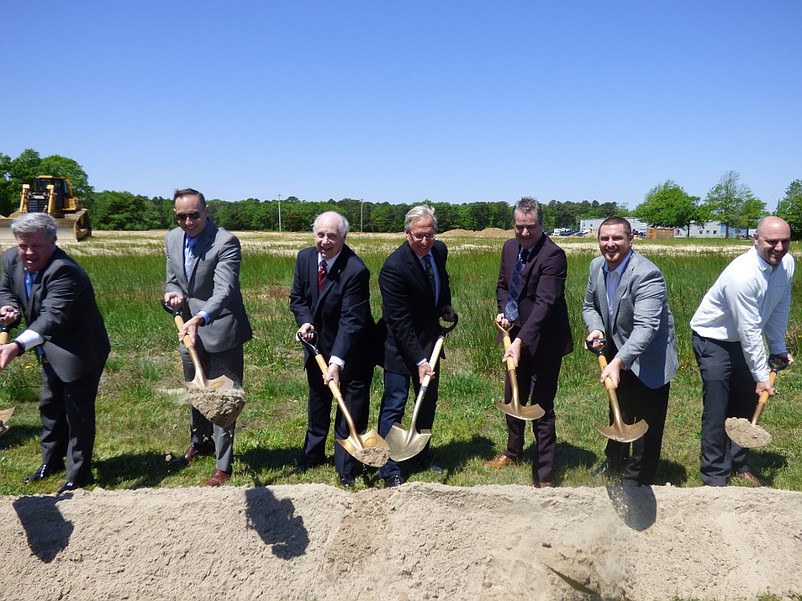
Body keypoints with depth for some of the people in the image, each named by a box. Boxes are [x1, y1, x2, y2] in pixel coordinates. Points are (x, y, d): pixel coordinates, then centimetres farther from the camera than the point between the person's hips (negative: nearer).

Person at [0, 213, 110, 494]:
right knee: (50, 407, 24)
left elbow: (53, 317, -42)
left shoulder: (63, 270, -32)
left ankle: (78, 476, 21)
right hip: (51, 351, 9)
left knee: (78, 414, 4)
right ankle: (51, 461, 45)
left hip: (79, 352, -9)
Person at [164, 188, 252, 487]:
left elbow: (224, 291, -30)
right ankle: (200, 442, 48)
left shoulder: (226, 242, -20)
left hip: (220, 331, -7)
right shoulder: (172, 239, 3)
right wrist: (173, 294, -12)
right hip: (189, 330, 7)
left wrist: (199, 319, -46)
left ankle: (223, 465, 17)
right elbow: (172, 281, 12)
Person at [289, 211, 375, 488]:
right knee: (317, 400, 22)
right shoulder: (305, 258, -9)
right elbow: (297, 297, 3)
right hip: (318, 343, 6)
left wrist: (337, 362, -38)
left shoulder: (356, 270, -28)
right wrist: (305, 321, -17)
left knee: (352, 407, 3)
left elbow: (351, 321, -31)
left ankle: (347, 467, 20)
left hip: (352, 348, -6)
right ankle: (313, 454, 42)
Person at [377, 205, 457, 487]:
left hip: (429, 340, 8)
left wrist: (446, 306, 2)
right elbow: (399, 322, -26)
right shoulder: (394, 267, -27)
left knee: (429, 400, 18)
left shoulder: (440, 250, -4)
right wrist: (419, 361, -27)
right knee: (394, 404, -4)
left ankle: (421, 453, 37)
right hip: (400, 345, -7)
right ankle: (390, 470, 7)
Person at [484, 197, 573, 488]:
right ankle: (513, 452, 46)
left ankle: (543, 477, 14)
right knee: (513, 399, 23)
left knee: (541, 408, 0)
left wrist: (520, 341, -38)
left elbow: (544, 303, -30)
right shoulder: (510, 247, 3)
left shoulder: (553, 255, -22)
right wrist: (503, 310, -4)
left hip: (543, 342, -8)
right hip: (517, 336, 8)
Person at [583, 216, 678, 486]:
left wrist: (618, 362, -49)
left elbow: (646, 326, -38)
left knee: (646, 423, 4)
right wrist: (595, 329, -15)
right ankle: (614, 462, 48)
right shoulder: (597, 266, -6)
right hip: (618, 353, 7)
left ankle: (637, 480, 23)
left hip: (649, 359, -7)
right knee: (619, 412, 26)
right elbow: (589, 305, 7)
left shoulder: (646, 274, -30)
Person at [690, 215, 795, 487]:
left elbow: (780, 309, 5)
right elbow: (749, 331, -28)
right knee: (717, 409, -6)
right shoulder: (743, 274, -32)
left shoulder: (787, 264, -8)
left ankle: (738, 465, 29)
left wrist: (779, 349, 6)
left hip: (743, 340, 8)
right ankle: (715, 476, 5)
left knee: (747, 404, 13)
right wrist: (762, 376, -23)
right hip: (713, 339, -8)